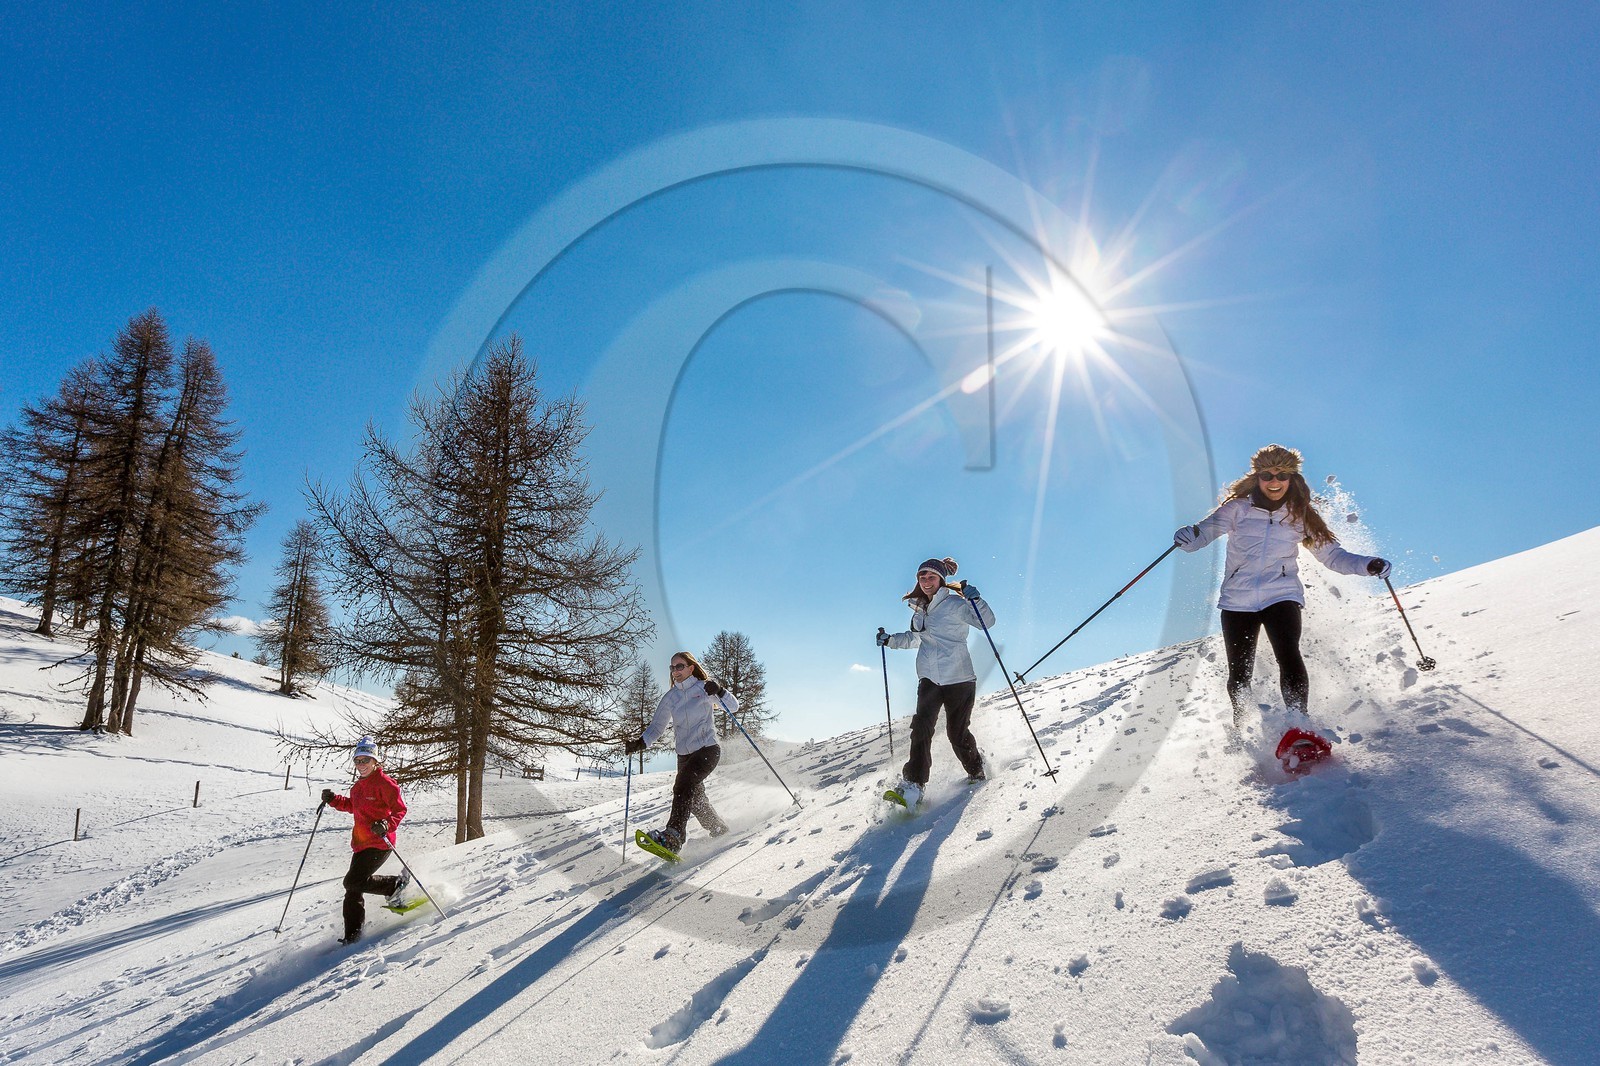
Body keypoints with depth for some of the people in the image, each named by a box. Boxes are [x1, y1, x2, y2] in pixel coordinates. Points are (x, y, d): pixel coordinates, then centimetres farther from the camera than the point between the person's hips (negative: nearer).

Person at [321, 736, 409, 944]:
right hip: (360, 843, 8)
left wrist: (386, 825, -32)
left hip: (380, 843, -8)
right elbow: (353, 806, 31)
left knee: (353, 882, -16)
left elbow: (400, 809, -15)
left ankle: (397, 884, 3)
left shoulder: (384, 783, -12)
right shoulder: (358, 785, 14)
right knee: (353, 889, 8)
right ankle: (353, 935, 17)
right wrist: (333, 800, 16)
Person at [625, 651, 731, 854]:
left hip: (708, 749, -6)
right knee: (696, 800, 7)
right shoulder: (670, 697, 12)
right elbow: (657, 725, 11)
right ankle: (720, 830, 30)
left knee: (683, 785, -26)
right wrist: (641, 743, -5)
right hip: (685, 755, 6)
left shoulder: (704, 688, 0)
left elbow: (733, 706, -4)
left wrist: (719, 692, -23)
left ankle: (673, 836, -36)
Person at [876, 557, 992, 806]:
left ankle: (976, 773, 29)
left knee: (957, 733, 1)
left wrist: (975, 599, -31)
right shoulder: (919, 609, 13)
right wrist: (890, 640, 20)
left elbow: (987, 621, -17)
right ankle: (913, 784, -14)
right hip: (929, 679, 5)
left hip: (959, 678, -5)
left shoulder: (954, 605, -7)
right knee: (921, 727, -13)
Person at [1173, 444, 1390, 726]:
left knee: (1288, 656, -26)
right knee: (1239, 674, 5)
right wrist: (1189, 537, -30)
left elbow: (1332, 556, 9)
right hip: (1237, 599, 0)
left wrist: (1368, 565, -8)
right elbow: (1205, 530, -6)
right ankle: (1240, 729, 31)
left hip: (1281, 595, 0)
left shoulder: (1301, 517, 7)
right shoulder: (1238, 509, 2)